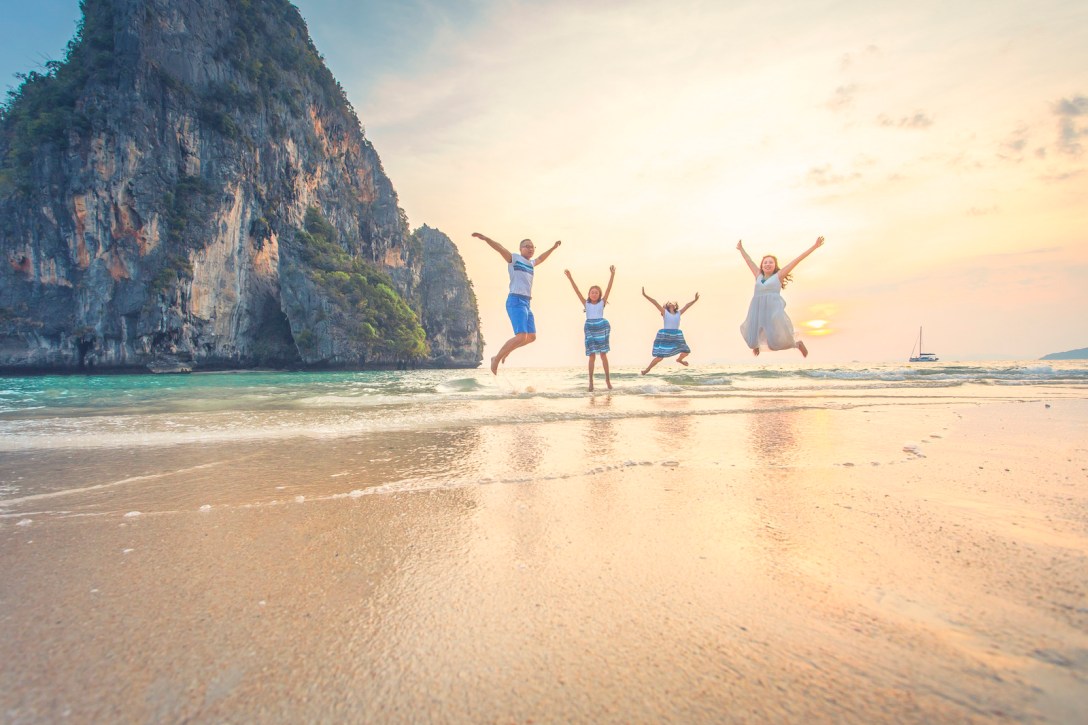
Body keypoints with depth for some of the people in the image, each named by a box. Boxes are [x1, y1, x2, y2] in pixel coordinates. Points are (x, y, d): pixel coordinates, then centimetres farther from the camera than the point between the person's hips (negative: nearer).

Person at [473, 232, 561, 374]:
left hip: (526, 303, 9)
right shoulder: (514, 258, 0)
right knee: (521, 336, -20)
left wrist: (553, 248, 54)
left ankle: (504, 353, 26)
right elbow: (500, 248, -14)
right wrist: (484, 238, -28)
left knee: (531, 336, 12)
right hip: (516, 301, -9)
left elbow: (541, 258, 42)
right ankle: (496, 360, -6)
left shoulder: (531, 263, 21)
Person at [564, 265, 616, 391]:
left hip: (601, 328, -1)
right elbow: (577, 291, 2)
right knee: (592, 355, 1)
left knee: (603, 354, 3)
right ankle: (591, 380, 5)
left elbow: (608, 289, -2)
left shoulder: (602, 303, 6)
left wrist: (612, 275, -11)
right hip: (590, 329, 1)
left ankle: (607, 378, 10)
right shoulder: (586, 303, 8)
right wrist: (570, 278, -5)